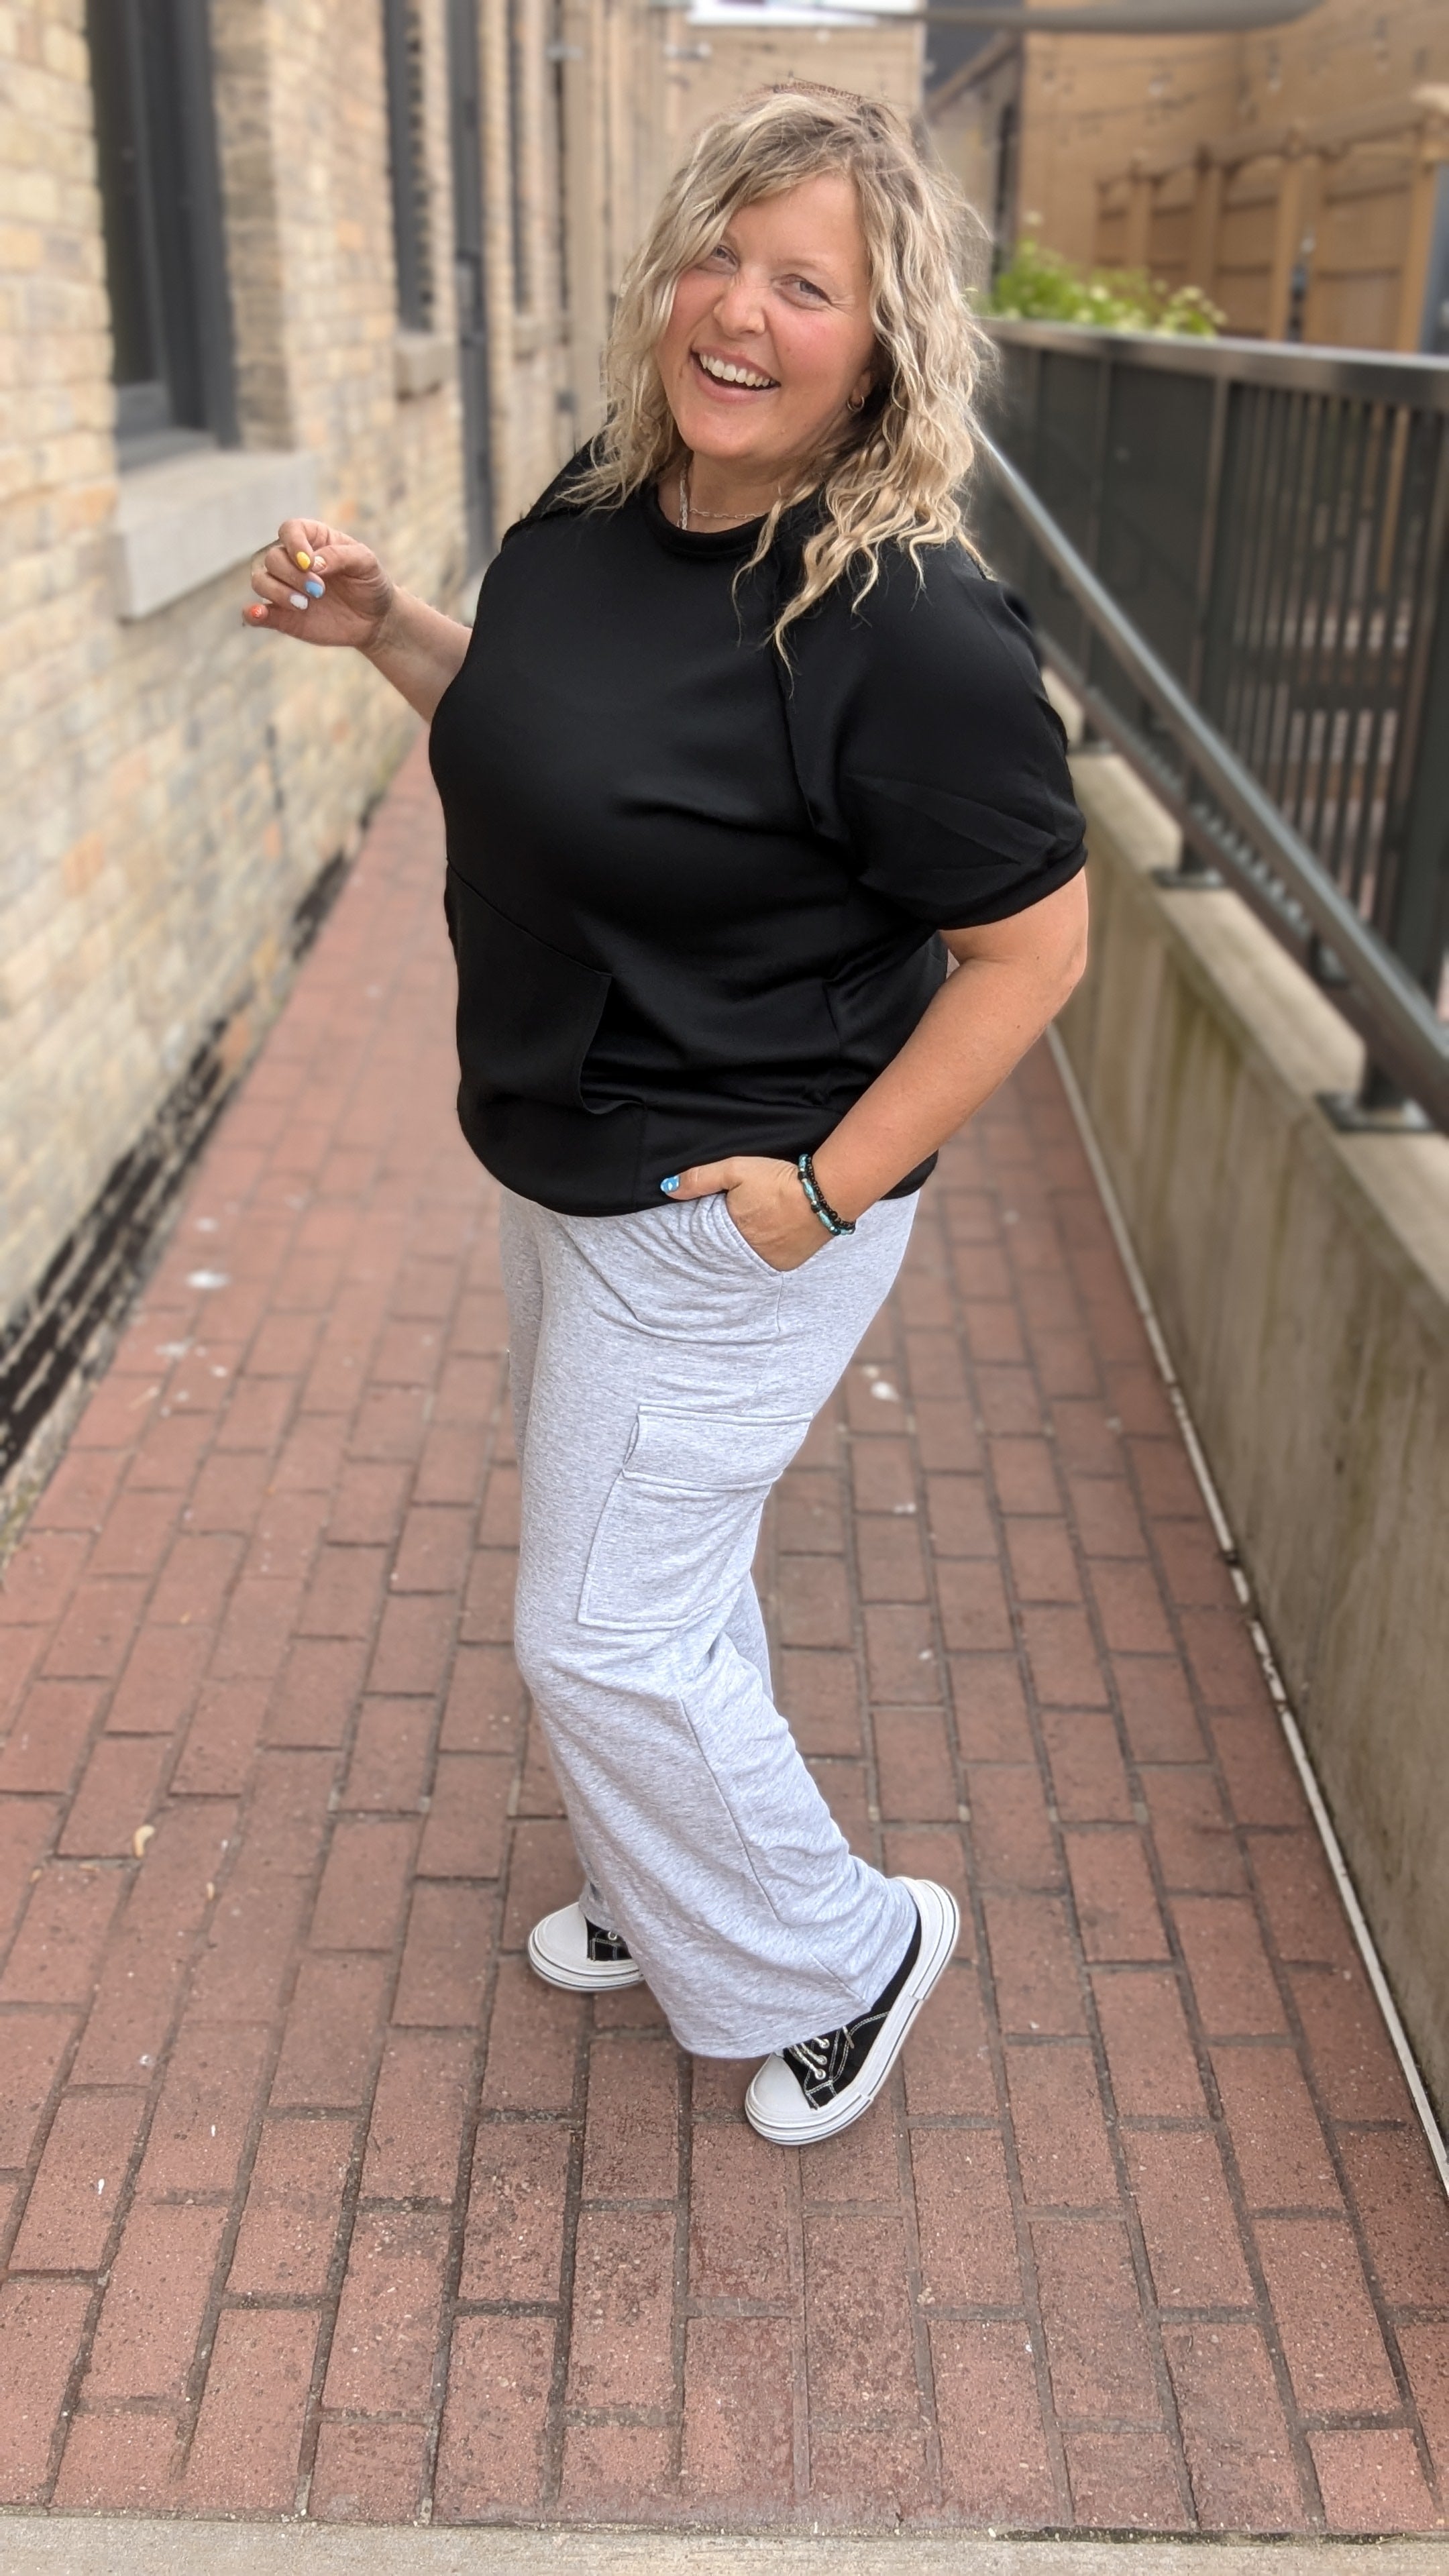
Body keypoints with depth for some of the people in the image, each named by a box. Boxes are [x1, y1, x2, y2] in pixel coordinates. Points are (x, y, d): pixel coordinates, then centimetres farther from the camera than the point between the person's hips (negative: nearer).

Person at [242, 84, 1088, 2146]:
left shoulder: (906, 627, -25)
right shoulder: (595, 518, 1)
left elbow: (1035, 943, -19)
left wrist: (828, 1187, -19)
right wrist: (378, 629, 2)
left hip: (727, 1213, -9)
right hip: (568, 1169, 9)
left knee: (600, 1629, 2)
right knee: (665, 1574, 24)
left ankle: (838, 1953, 29)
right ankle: (682, 1895, 49)